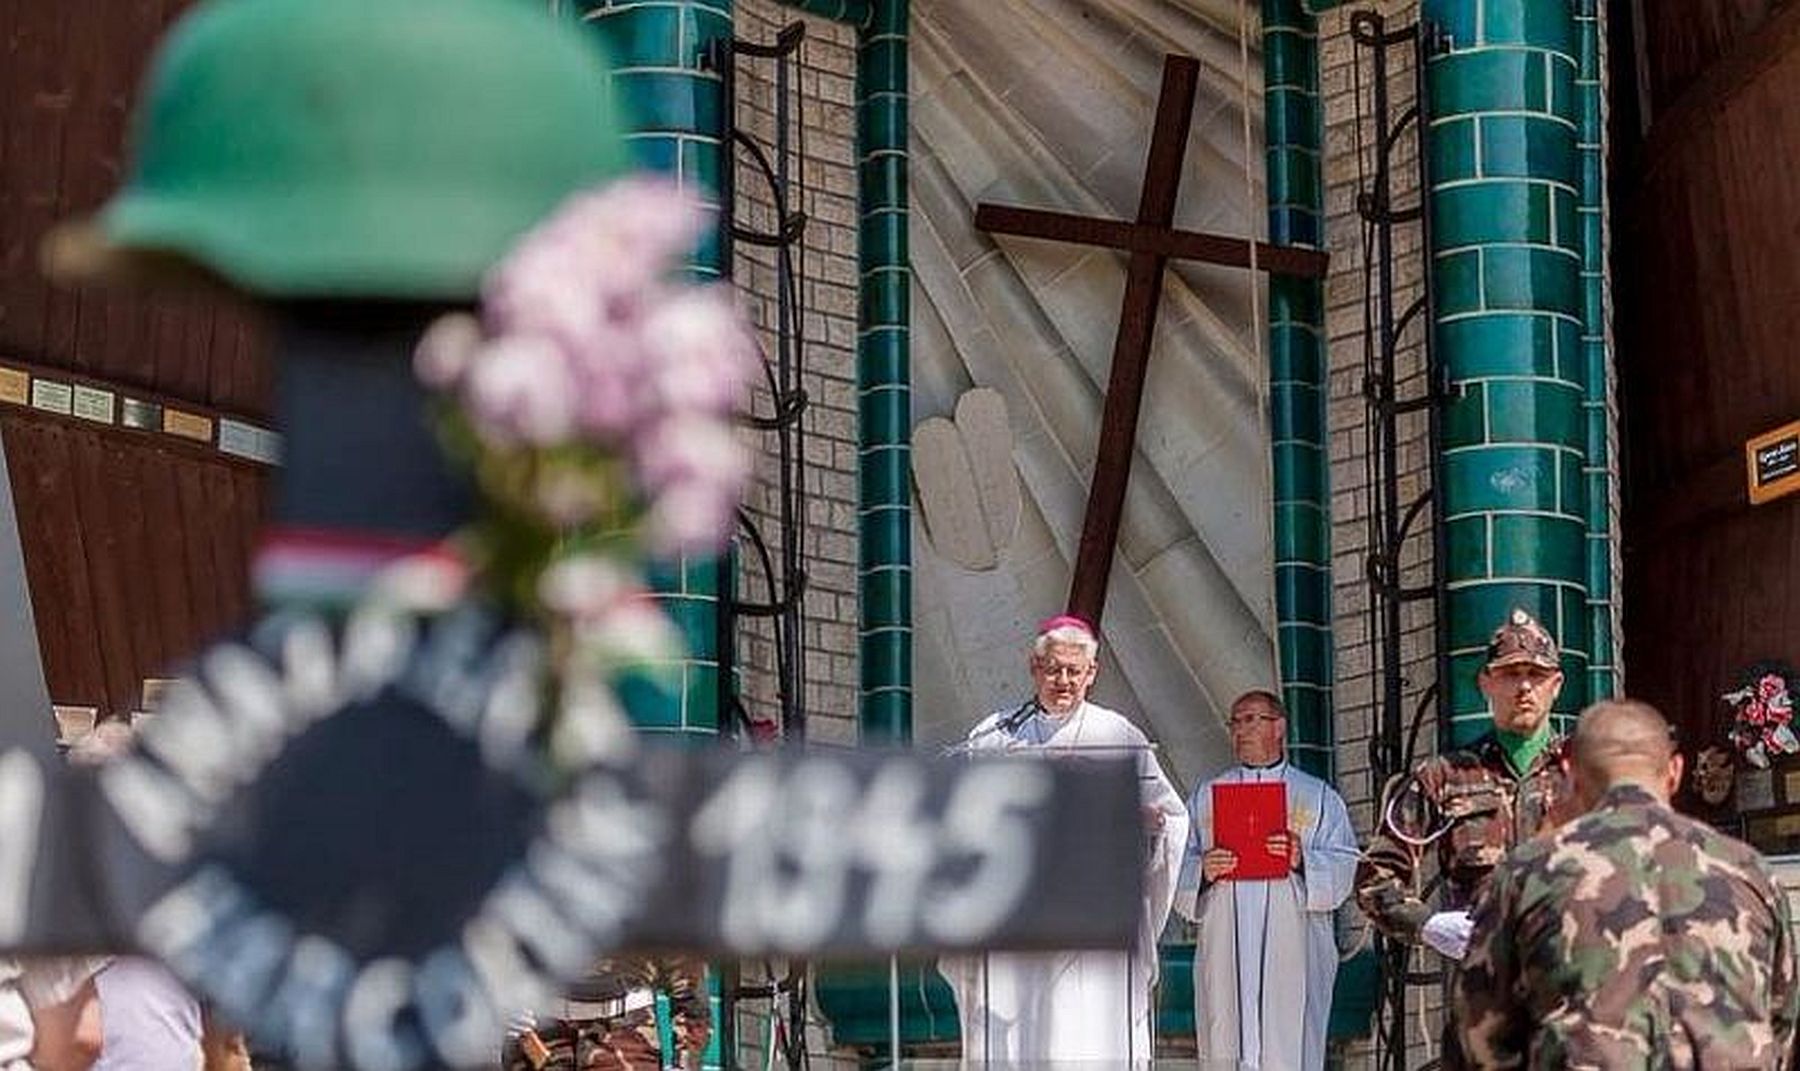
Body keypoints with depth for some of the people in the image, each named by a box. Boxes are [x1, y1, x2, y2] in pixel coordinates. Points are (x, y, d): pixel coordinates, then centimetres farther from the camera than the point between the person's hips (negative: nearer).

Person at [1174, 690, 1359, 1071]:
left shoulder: (1318, 797, 12)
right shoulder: (1206, 796, 18)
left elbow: (1345, 865, 3)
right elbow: (1178, 863, 11)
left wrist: (1303, 861, -15)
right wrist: (1202, 870, -10)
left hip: (1292, 949, -2)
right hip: (1225, 950, 2)